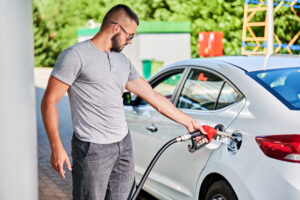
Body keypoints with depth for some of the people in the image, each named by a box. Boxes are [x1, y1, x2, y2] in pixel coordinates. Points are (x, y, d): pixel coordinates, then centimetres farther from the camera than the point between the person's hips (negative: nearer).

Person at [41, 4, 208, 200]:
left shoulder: (123, 61, 14)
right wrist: (57, 147, -17)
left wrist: (188, 121, 18)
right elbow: (50, 101, -10)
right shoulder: (76, 55, -8)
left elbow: (153, 96, 18)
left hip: (124, 145, 7)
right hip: (92, 149, -7)